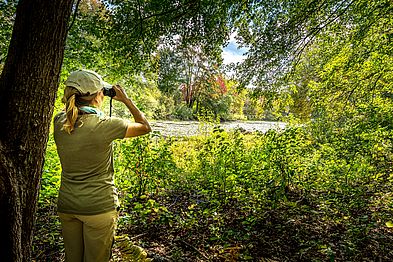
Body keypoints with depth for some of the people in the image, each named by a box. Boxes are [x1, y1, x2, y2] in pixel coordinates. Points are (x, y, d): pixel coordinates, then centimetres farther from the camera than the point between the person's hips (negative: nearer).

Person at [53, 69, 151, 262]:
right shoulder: (105, 126, -21)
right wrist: (126, 100, 1)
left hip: (66, 206, 5)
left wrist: (78, 96, 13)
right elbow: (145, 127, -6)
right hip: (99, 207, -5)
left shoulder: (59, 122, -6)